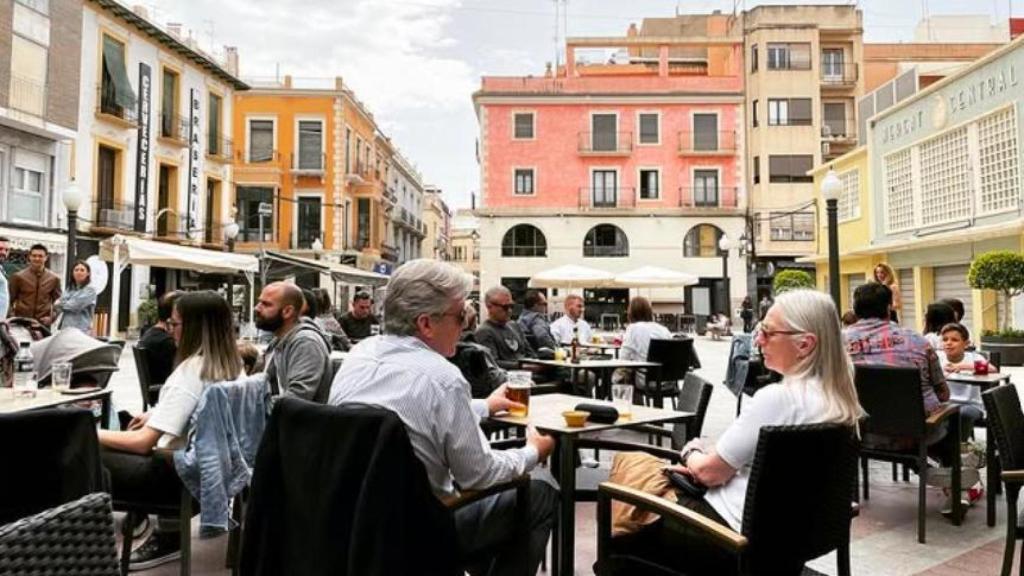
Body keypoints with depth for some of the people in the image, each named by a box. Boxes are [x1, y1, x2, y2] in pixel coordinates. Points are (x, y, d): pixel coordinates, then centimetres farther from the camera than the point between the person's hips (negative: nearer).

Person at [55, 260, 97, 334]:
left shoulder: (90, 290, -4)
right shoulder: (69, 290, 17)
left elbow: (76, 305, -11)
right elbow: (58, 308, 13)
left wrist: (60, 303, 6)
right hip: (64, 329, 6)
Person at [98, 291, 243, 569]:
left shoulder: (190, 371, -22)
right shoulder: (231, 366, 1)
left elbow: (143, 442, -22)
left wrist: (92, 434, -9)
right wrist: (156, 415, 19)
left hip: (179, 475, -8)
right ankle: (169, 534, 19)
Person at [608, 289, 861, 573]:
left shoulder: (777, 398, -24)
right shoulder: (838, 398, 3)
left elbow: (709, 472, -16)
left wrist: (691, 452, 5)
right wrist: (702, 458, 7)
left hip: (736, 532, -9)